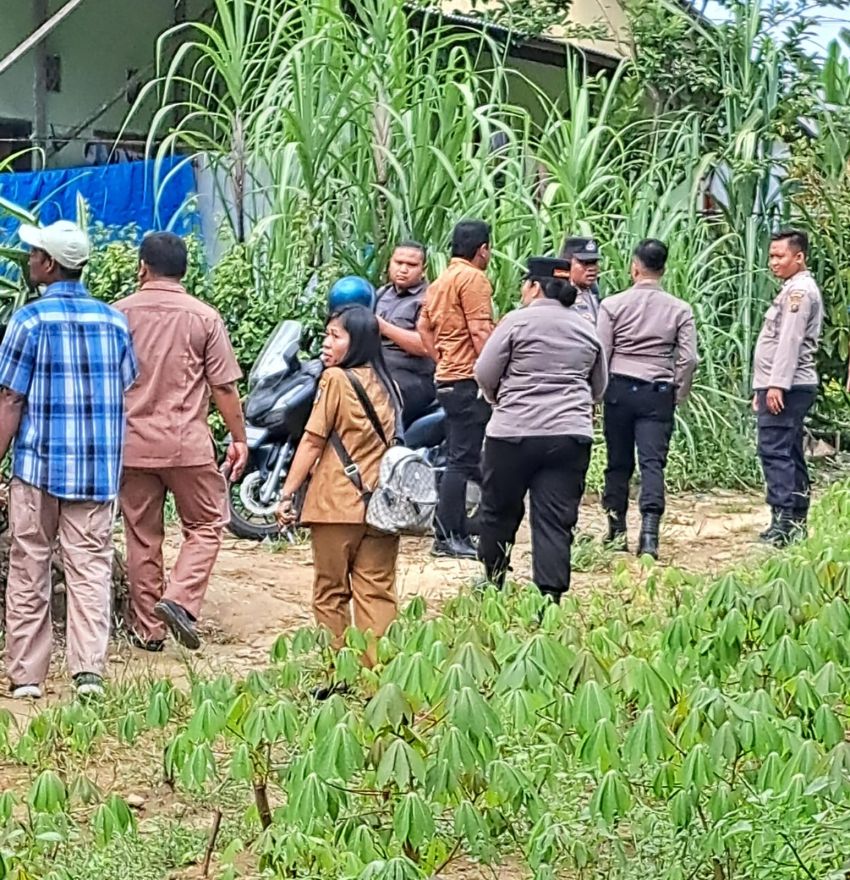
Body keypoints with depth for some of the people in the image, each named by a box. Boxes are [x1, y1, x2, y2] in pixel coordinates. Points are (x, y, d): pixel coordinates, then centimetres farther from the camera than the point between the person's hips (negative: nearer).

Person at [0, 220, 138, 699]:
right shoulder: (115, 321, 5)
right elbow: (127, 394, 10)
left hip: (39, 467, -3)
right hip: (99, 469, 3)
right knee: (91, 568, 4)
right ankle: (90, 669, -8)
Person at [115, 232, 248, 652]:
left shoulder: (119, 313, 1)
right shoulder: (203, 317, -4)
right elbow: (224, 386, -4)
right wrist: (239, 439, 5)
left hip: (132, 443, 2)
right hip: (187, 444, -2)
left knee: (142, 536, 10)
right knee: (206, 524, 11)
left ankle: (148, 629, 14)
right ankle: (179, 599, -9)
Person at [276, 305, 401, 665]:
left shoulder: (336, 379, -7)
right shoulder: (386, 385, 11)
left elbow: (313, 441, -8)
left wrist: (287, 493, -4)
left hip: (338, 504, -5)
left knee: (331, 594, 5)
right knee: (377, 593, 5)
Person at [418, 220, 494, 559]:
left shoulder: (441, 282, 18)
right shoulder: (473, 278, -10)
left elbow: (423, 328, 19)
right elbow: (480, 332, -17)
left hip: (447, 378, 10)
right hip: (469, 379, -10)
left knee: (461, 458, 14)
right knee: (463, 460, -8)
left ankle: (458, 534, 19)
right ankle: (448, 537, -7)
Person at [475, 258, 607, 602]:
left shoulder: (518, 321, -4)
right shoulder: (587, 329, 11)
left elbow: (485, 374, -2)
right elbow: (598, 387, 19)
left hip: (514, 432, -3)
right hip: (571, 435, 3)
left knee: (498, 510, 14)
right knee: (556, 520, 1)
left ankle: (492, 582, 28)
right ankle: (550, 597, -4)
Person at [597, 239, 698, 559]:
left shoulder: (613, 305, -2)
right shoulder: (679, 310, 1)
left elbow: (600, 354, -3)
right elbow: (688, 358, -3)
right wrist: (679, 394, 9)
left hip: (619, 389, 0)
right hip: (658, 393, 0)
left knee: (619, 462, 12)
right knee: (653, 462, -5)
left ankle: (616, 530, 19)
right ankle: (649, 531, -21)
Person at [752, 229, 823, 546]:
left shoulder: (799, 290, -12)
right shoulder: (792, 289, 21)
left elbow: (790, 341, -21)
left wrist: (776, 385, -25)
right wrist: (763, 387, 23)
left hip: (786, 388, -11)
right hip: (785, 387, 11)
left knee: (774, 450, -14)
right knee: (790, 454, 12)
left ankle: (783, 523, -18)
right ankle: (797, 522, 17)